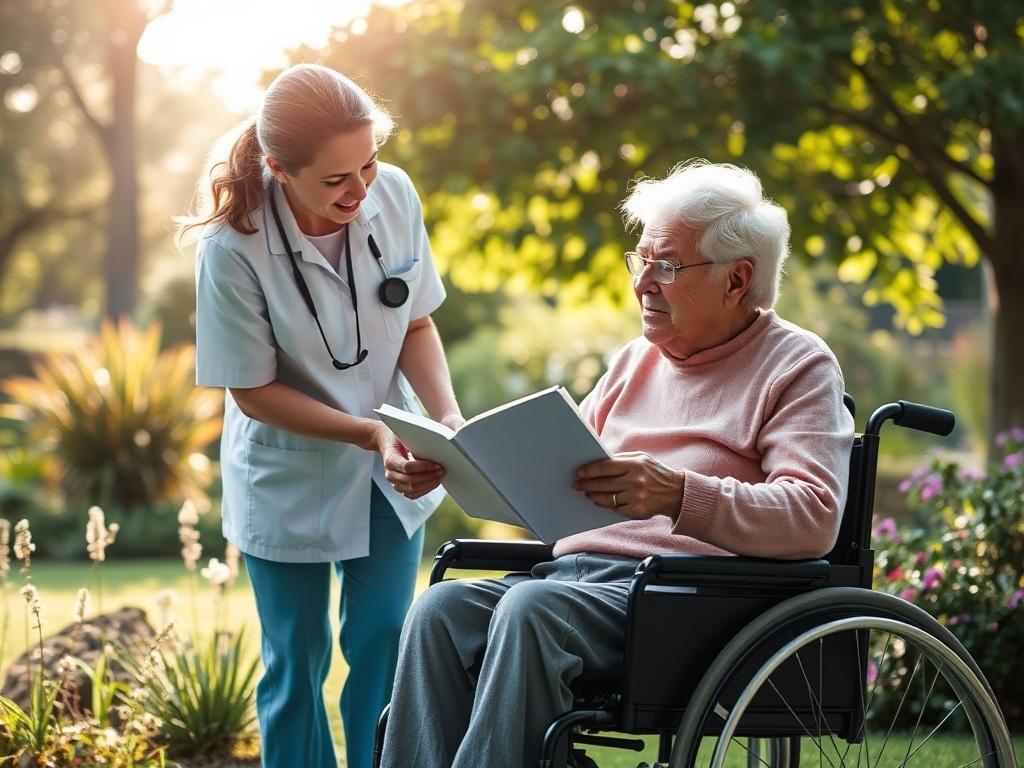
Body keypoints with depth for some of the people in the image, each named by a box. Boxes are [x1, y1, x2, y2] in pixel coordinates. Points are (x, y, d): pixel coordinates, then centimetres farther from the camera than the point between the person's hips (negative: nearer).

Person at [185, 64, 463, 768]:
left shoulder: (395, 195, -16)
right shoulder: (233, 249, -27)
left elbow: (417, 323, -2)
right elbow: (255, 392, -18)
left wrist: (447, 415, -20)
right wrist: (371, 434, -28)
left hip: (392, 470, 3)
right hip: (291, 479, -3)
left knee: (386, 643, 8)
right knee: (297, 660, 11)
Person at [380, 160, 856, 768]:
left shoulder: (798, 365, 3)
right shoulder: (637, 360, 26)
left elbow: (815, 518, -13)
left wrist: (680, 495, -27)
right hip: (576, 572, 7)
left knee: (531, 609, -34)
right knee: (441, 609, -21)